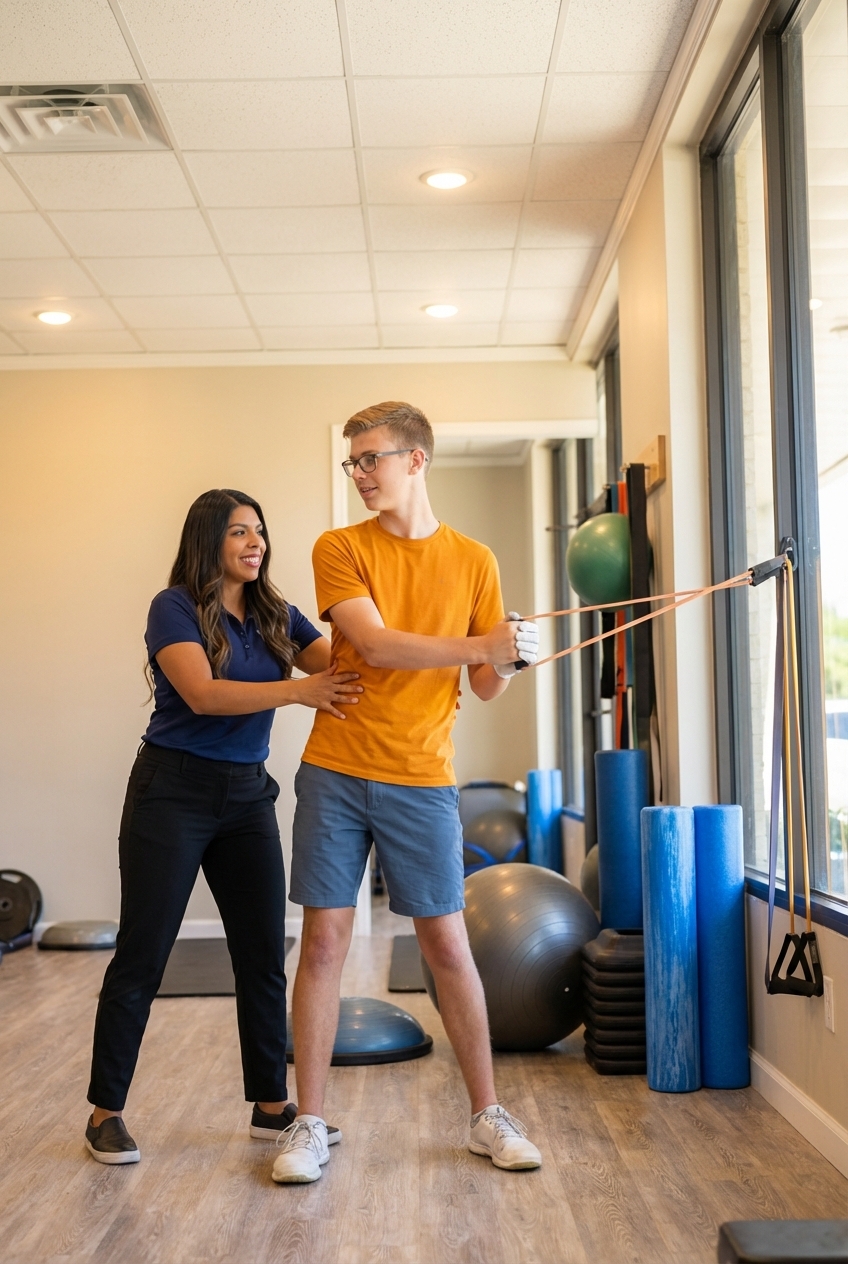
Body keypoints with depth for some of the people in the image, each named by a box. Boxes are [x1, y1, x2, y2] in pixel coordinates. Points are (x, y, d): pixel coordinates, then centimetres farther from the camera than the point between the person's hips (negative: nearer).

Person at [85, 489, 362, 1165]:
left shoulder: (277, 615, 7)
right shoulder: (175, 607, -8)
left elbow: (345, 668, -4)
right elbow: (203, 693, -22)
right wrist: (296, 690, -32)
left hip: (248, 795, 5)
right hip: (173, 792, -5)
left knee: (264, 955, 6)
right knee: (142, 956, 1)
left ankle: (272, 1105, 19)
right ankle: (106, 1114, 14)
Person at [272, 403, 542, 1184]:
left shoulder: (473, 561, 5)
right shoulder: (339, 549, 1)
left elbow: (485, 687, 6)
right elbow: (375, 645, -14)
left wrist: (509, 662, -16)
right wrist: (483, 644, -23)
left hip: (421, 780, 1)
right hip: (335, 774, 0)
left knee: (448, 946, 6)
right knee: (323, 942, 2)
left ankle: (488, 1116, 21)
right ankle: (309, 1126, 14)